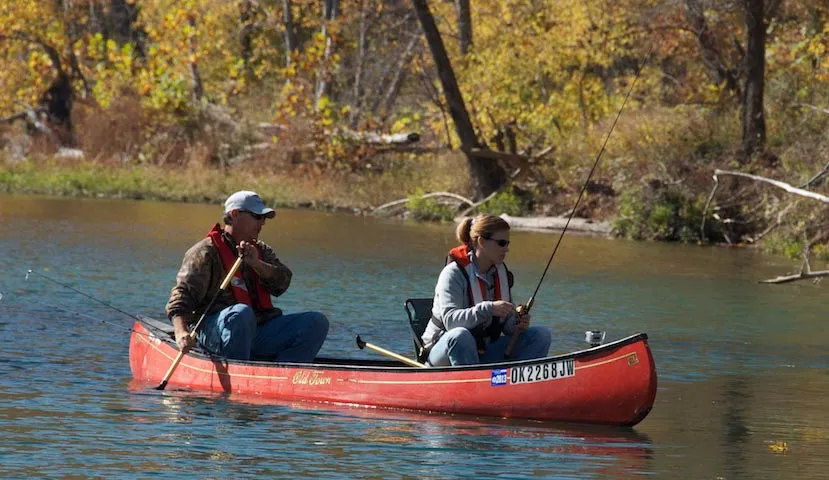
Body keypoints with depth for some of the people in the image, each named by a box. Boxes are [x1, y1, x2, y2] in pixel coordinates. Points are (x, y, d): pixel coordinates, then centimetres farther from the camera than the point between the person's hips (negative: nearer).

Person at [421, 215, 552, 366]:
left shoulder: (501, 273, 7)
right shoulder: (454, 273, -13)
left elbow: (507, 320, 11)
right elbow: (450, 320, -27)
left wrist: (517, 326, -14)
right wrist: (488, 309, -38)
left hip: (484, 354, 6)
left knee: (541, 335, -9)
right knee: (460, 336, -41)